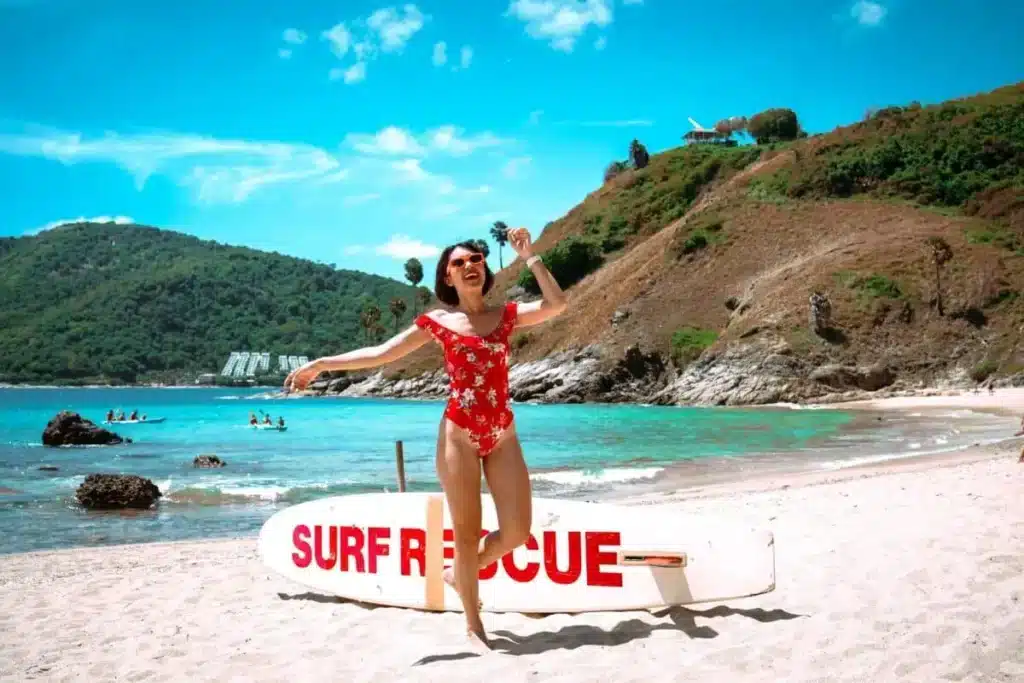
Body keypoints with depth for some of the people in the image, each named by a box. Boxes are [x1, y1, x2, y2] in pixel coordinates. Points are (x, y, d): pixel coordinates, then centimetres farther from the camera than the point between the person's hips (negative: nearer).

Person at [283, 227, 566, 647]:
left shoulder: (508, 314, 6)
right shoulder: (437, 323, 1)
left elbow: (557, 304, -9)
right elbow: (380, 354, 2)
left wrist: (529, 256, -7)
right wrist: (321, 364, -3)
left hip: (503, 435, 3)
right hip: (458, 433, -2)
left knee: (518, 531, 1)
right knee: (466, 531, 2)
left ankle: (462, 573, 31)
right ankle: (473, 624, 18)